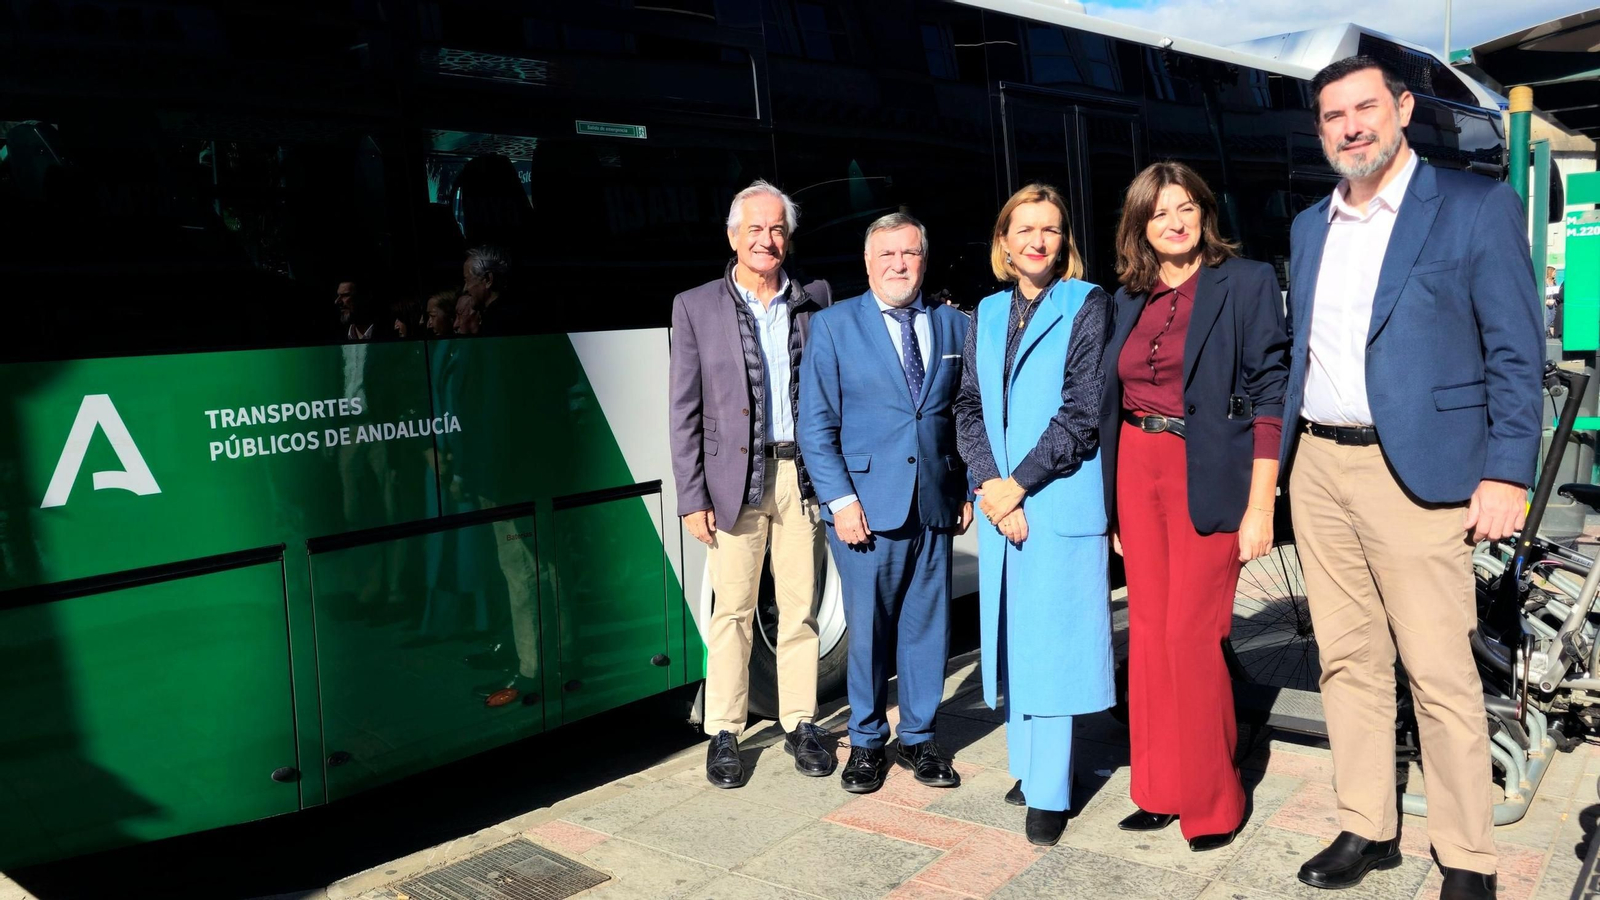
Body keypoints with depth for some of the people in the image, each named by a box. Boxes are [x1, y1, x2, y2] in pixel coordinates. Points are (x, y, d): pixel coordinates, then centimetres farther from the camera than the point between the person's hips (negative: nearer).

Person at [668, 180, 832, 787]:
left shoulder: (816, 301, 6)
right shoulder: (696, 307, 2)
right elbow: (684, 411, 1)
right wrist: (692, 497, -5)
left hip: (803, 472, 2)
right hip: (735, 477, -1)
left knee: (801, 608, 9)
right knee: (732, 609, 4)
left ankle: (800, 722, 22)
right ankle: (724, 732, 18)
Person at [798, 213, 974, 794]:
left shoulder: (953, 325, 10)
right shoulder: (834, 326, 1)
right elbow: (815, 424, -2)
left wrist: (968, 490, 5)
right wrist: (840, 499, -10)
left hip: (935, 506, 3)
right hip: (867, 505, -2)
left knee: (927, 627, 9)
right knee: (867, 631, 5)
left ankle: (919, 739, 27)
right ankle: (866, 742, 24)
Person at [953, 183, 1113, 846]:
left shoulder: (1088, 306, -2)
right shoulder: (987, 314, 13)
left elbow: (1083, 410, -10)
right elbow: (969, 407, 8)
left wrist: (1018, 484, -13)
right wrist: (989, 483, -7)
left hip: (1060, 501, -5)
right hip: (1000, 501, 5)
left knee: (1052, 639, -2)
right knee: (1015, 636, 12)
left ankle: (1049, 793, 7)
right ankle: (1028, 765, 25)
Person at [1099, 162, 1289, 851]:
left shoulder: (1246, 282, -3)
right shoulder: (1128, 300, 12)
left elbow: (1269, 394, -8)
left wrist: (1260, 507, -14)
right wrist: (1114, 508, 11)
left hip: (1209, 477, -5)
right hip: (1138, 471, 5)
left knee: (1192, 635, -4)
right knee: (1148, 630, 8)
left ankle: (1211, 801, 14)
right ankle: (1161, 791, 22)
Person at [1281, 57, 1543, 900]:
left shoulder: (1476, 206, -2)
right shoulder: (1309, 227, 14)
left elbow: (1516, 352, -5)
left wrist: (1505, 474, -12)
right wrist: (1278, 457, 12)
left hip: (1415, 473, -5)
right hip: (1317, 468, 5)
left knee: (1441, 676, -1)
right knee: (1347, 660, 11)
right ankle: (1367, 829, 24)